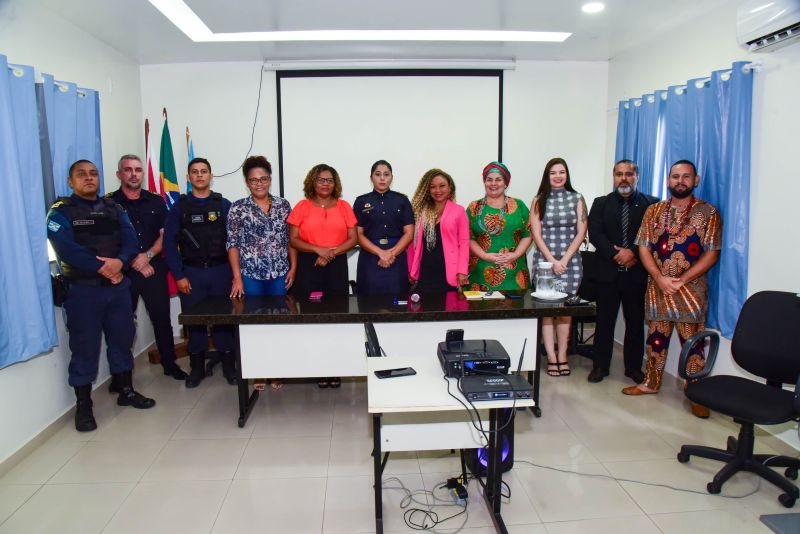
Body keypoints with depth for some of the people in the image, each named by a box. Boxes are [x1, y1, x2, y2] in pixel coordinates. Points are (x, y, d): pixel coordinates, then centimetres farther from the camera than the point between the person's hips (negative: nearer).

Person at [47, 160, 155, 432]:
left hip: (118, 285, 5)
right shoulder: (61, 211, -3)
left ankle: (126, 391, 29)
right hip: (82, 290, -4)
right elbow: (66, 249, -18)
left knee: (122, 339, 13)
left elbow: (131, 239, -2)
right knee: (85, 348, 1)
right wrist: (101, 268, -21)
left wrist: (119, 262, -21)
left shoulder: (114, 209, 11)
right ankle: (83, 406, 14)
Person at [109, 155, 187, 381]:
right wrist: (134, 263, -9)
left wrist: (147, 255, -10)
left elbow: (165, 235, 5)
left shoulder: (156, 202, 8)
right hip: (124, 271, -2)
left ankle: (170, 363, 22)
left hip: (155, 269, 3)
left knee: (162, 318, 9)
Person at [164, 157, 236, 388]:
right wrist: (179, 276, -6)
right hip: (191, 273, 1)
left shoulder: (223, 205, 3)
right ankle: (196, 367, 21)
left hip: (220, 271, -1)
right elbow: (170, 243, 1)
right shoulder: (179, 207, 4)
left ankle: (228, 365, 17)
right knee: (194, 319, 8)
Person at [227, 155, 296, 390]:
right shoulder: (238, 208, -1)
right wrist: (237, 277, -8)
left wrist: (293, 268, 2)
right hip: (251, 275, -2)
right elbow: (232, 244, -2)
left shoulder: (283, 205, 6)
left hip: (279, 274, 2)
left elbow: (291, 239, 9)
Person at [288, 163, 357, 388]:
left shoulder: (344, 206, 9)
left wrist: (331, 253, -10)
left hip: (337, 265, 1)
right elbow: (293, 239, 1)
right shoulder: (302, 207, 6)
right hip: (308, 266, -1)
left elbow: (353, 239, 5)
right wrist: (319, 249, -13)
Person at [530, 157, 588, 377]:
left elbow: (581, 233, 1)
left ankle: (562, 355, 10)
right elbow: (536, 235, 0)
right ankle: (551, 357, 5)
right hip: (545, 261, 0)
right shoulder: (539, 200, 6)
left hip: (570, 262, 0)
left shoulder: (577, 198, 6)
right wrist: (552, 261, -9)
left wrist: (564, 260, -8)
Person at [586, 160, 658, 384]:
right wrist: (616, 254, -15)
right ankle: (600, 366, 16)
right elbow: (594, 234, -3)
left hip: (637, 272, 0)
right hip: (608, 272, 0)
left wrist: (633, 253, -16)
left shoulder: (652, 204, 5)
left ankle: (634, 367, 22)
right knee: (604, 321, 5)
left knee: (635, 322, 8)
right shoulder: (601, 203, 8)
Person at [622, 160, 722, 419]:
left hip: (690, 288, -3)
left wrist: (680, 280, -15)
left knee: (692, 342, 1)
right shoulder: (654, 211, 6)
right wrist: (660, 278, -11)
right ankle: (651, 383, 27)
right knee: (656, 337, 13)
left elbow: (712, 254, -7)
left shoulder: (708, 212, -2)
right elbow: (644, 248, 3)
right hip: (657, 286, 3)